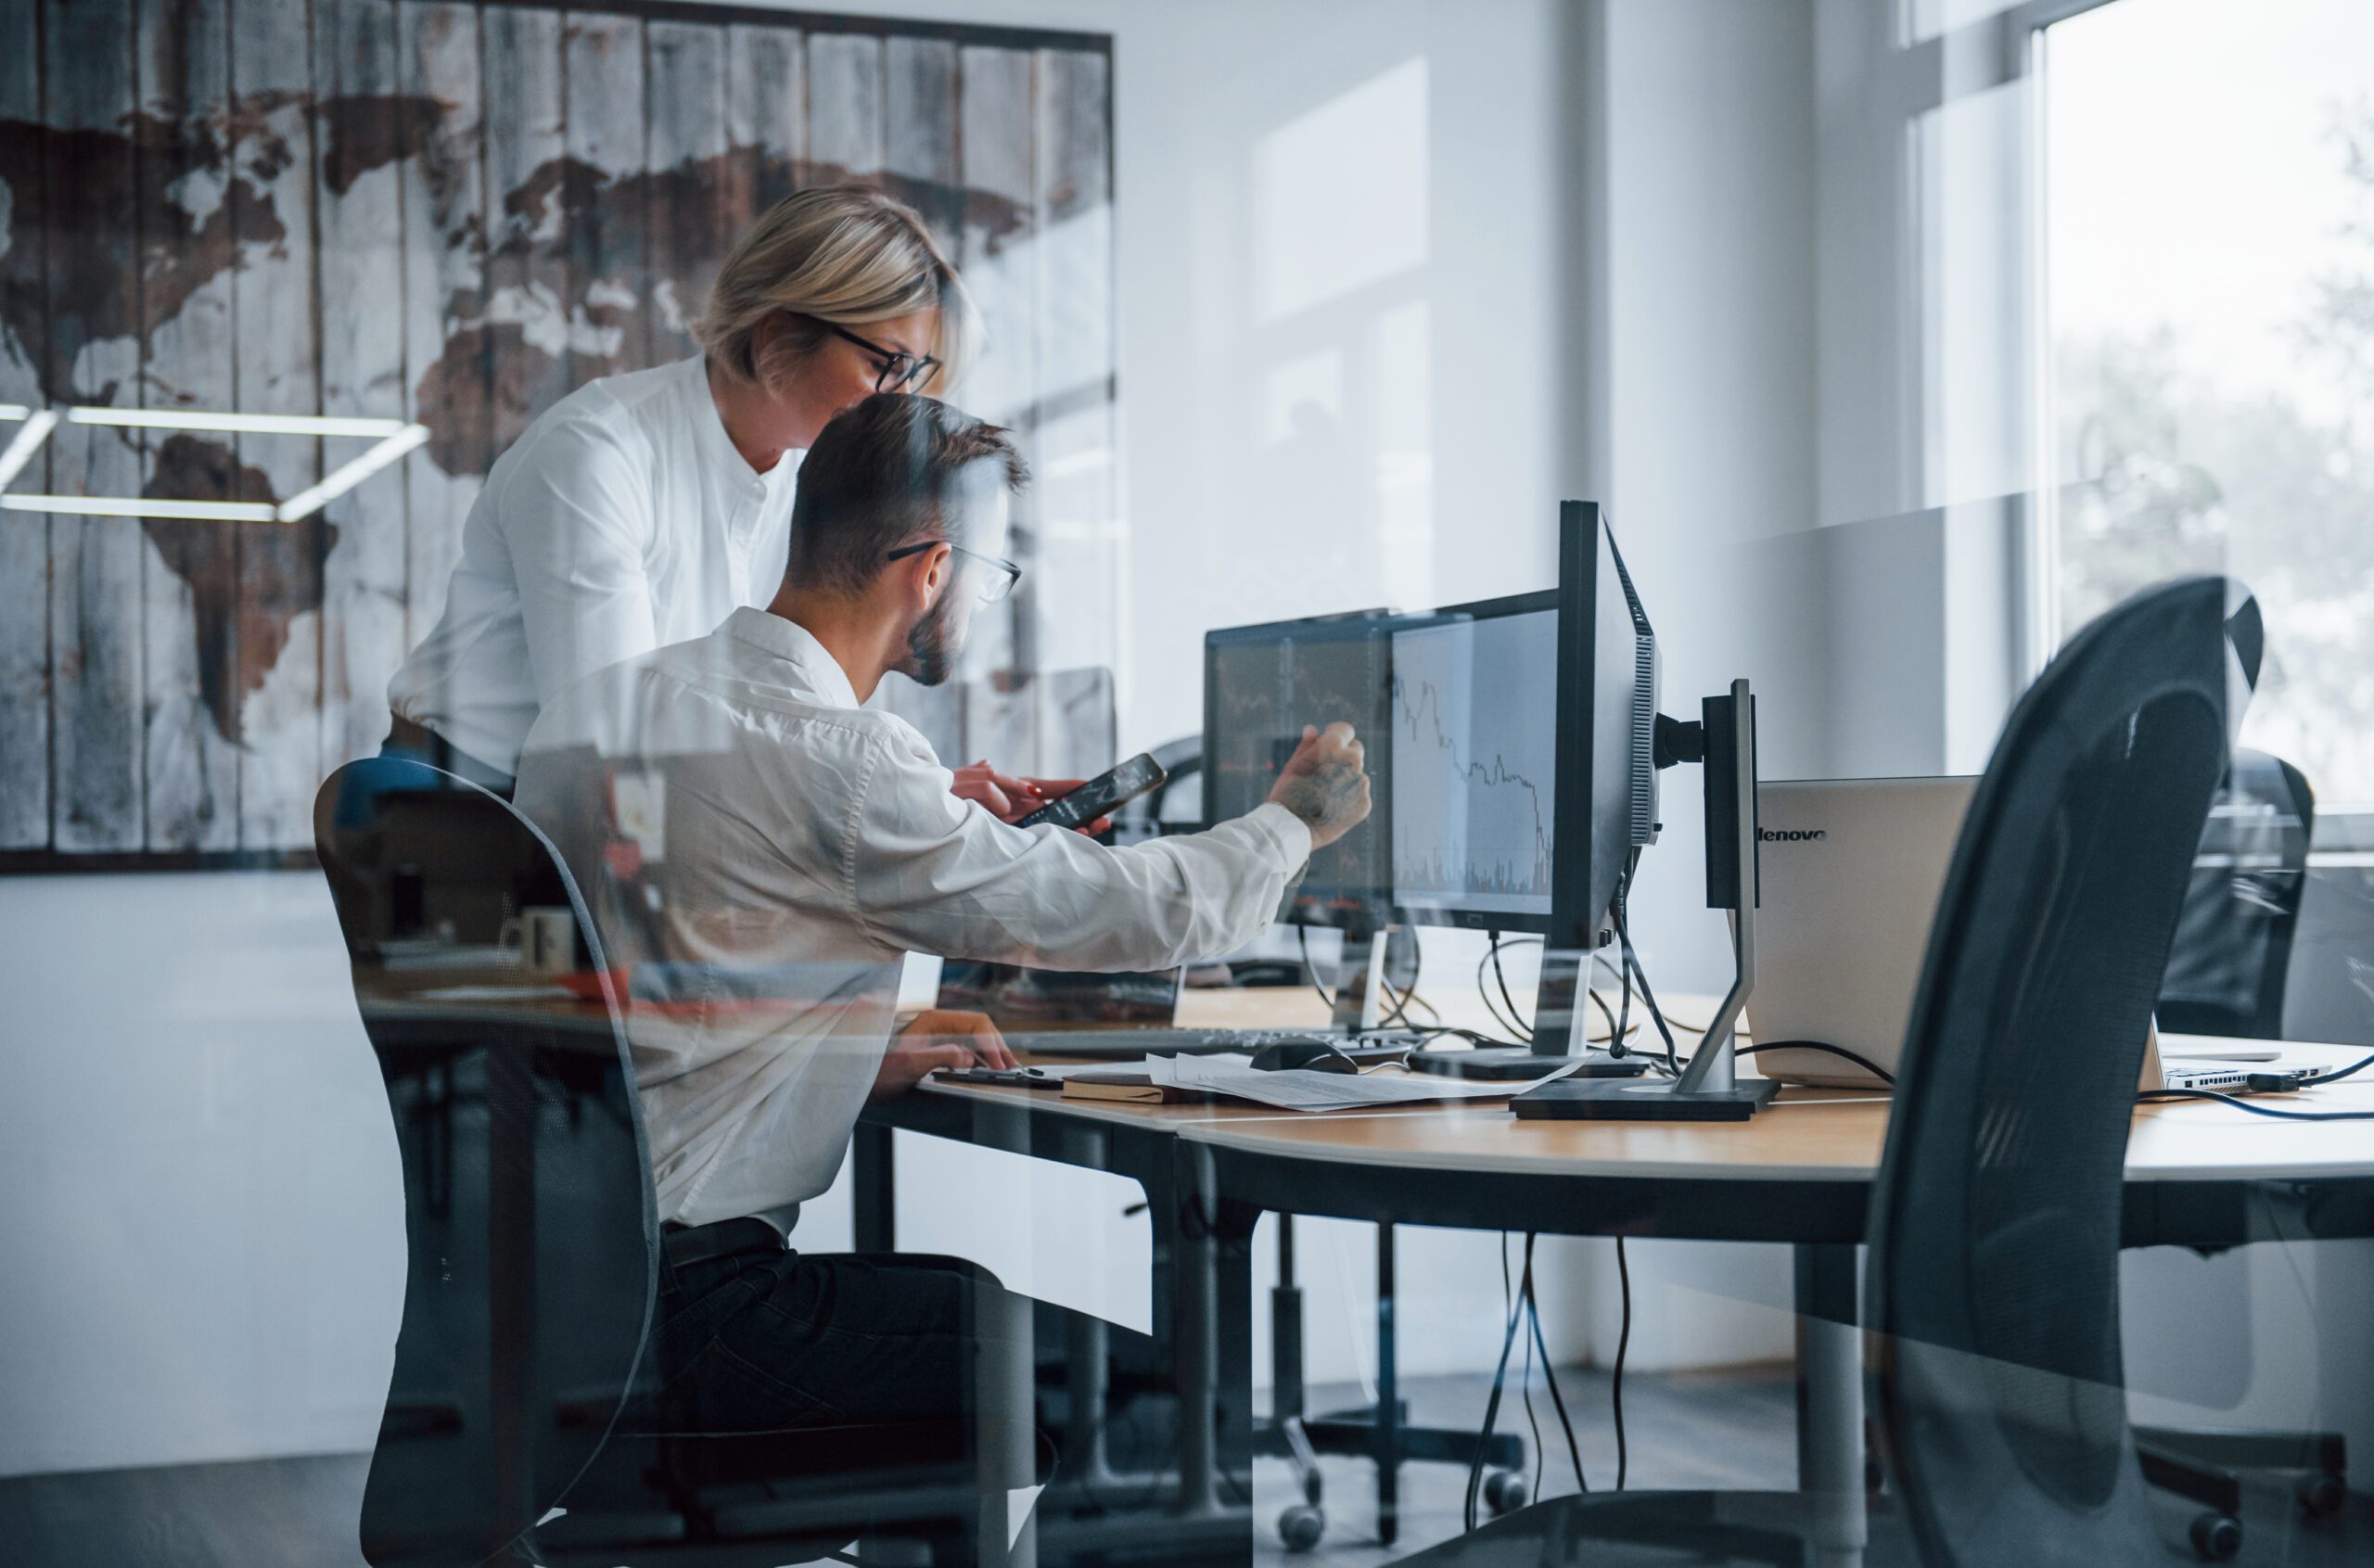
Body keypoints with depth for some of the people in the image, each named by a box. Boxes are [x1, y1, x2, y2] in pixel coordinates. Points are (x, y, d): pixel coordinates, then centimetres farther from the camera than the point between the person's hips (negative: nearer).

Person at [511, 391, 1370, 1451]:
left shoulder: (590, 707, 9)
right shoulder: (838, 761, -18)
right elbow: (1130, 914, -9)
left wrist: (858, 1062, 16)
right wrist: (1294, 818, 10)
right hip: (687, 1297, -9)